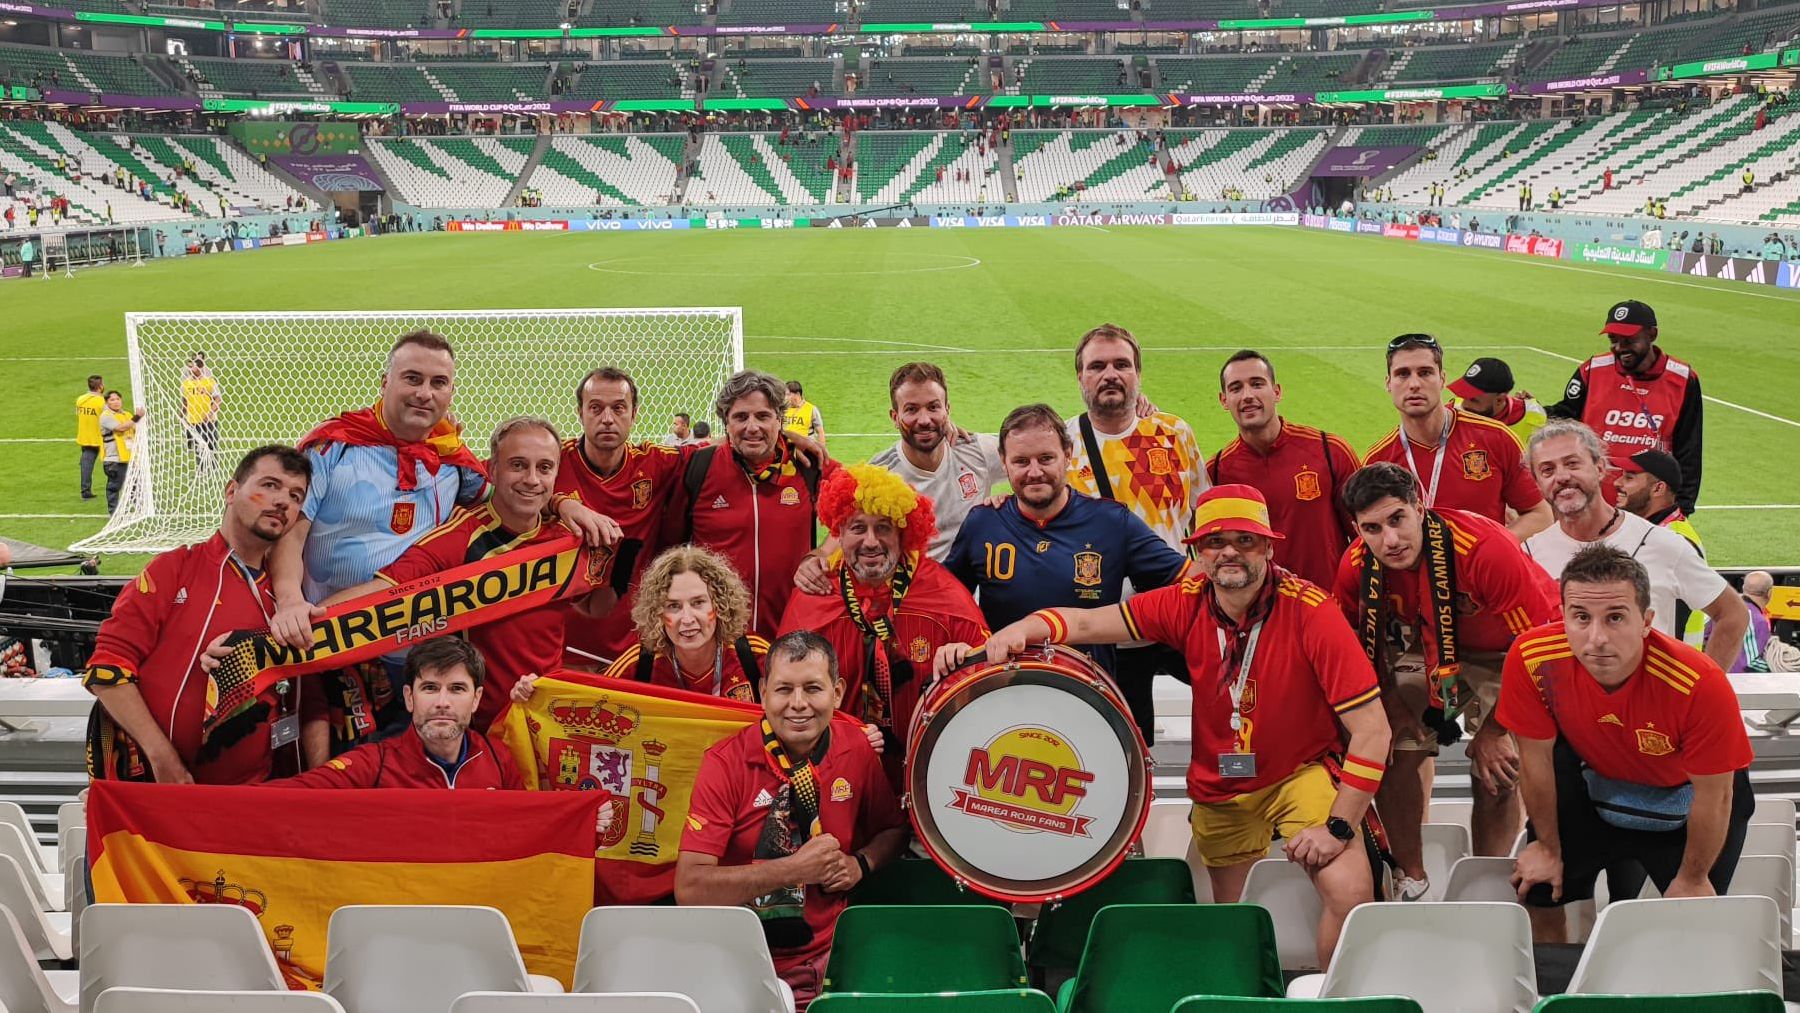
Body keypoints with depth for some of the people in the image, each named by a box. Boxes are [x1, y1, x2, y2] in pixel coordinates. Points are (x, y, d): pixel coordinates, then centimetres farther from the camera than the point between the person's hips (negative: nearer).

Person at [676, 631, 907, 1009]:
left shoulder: (857, 752, 2)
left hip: (829, 956, 3)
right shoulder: (725, 763, -9)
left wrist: (861, 864, -1)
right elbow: (690, 888, -16)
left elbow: (893, 828, 20)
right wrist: (795, 869, -19)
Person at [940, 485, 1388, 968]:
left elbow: (1372, 729, -22)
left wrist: (1338, 826, -26)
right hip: (1219, 788, 4)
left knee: (1349, 893, -24)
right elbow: (1085, 623, -16)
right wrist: (1007, 636, -35)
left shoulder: (1310, 612, -22)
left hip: (1303, 771, -4)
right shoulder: (1187, 603, -12)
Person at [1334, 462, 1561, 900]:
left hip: (1501, 652, -3)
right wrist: (1390, 702, -11)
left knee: (1497, 773, -9)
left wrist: (1493, 730, -21)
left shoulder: (1486, 549, -38)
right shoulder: (1356, 567, -24)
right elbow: (1360, 644, 0)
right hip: (1423, 646, 4)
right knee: (1394, 748, -9)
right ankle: (1411, 880, 9)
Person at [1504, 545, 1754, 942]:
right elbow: (1536, 758, -13)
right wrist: (1549, 848, 0)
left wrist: (1692, 879, -8)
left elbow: (1713, 797, -21)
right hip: (1595, 782, 2)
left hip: (1687, 798, -2)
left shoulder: (1700, 685, -38)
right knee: (1538, 893, 4)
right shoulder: (1531, 659, -31)